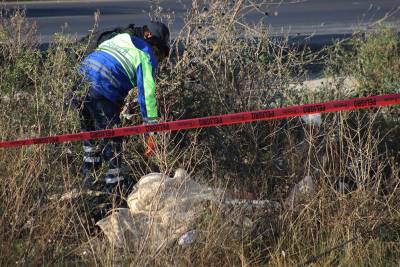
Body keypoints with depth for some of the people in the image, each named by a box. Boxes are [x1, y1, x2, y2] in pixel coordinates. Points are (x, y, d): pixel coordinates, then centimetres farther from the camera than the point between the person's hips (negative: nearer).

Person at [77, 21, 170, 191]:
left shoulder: (121, 36, 22)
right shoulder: (146, 56, 1)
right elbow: (146, 93, -4)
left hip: (81, 79, 8)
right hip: (102, 92, -8)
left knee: (91, 133, 23)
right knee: (112, 139, 1)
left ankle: (89, 177, 32)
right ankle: (113, 183, 2)